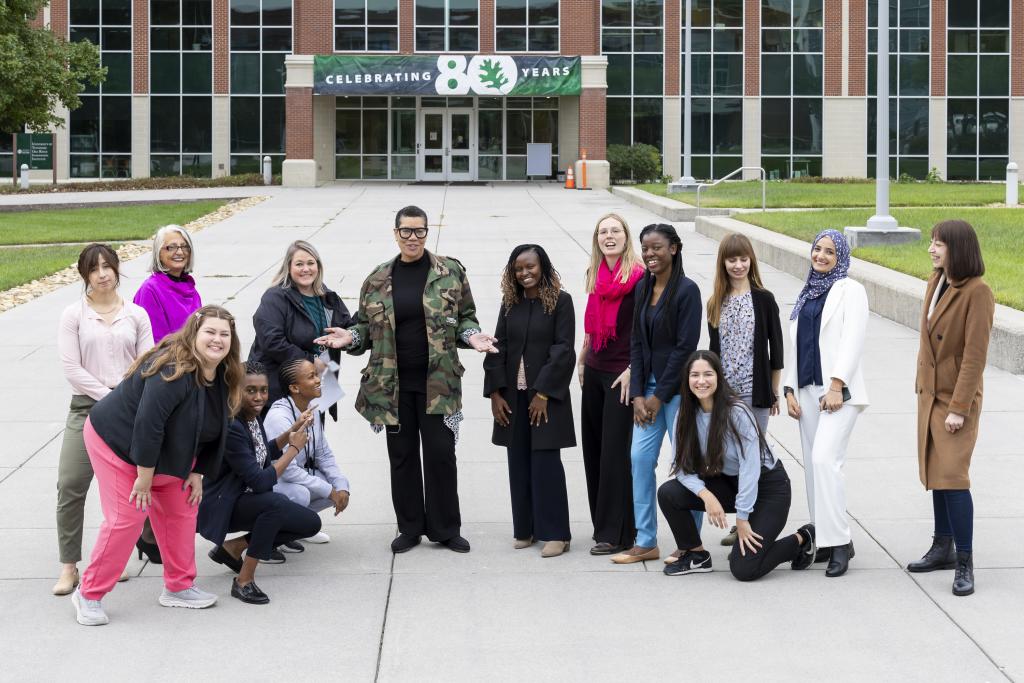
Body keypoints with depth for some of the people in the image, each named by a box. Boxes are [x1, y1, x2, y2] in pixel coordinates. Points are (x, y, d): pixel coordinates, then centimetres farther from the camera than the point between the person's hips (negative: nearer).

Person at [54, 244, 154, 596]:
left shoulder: (136, 315, 7)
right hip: (87, 407, -2)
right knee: (71, 485, -10)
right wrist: (109, 397, -12)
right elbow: (71, 368, -5)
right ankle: (69, 567, -1)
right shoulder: (74, 315, 2)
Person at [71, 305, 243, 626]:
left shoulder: (223, 376, -6)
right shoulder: (172, 370, -33)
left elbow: (214, 431, 5)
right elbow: (147, 425, -33)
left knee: (182, 512, 7)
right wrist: (144, 477, -27)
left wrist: (197, 472, 0)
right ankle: (89, 594, -1)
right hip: (116, 442, -9)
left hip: (166, 452, 9)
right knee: (126, 519, -13)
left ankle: (179, 587, 20)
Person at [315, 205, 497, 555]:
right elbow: (367, 326, 13)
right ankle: (410, 528, 20)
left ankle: (445, 528, 13)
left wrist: (471, 336, -12)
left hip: (437, 381, -2)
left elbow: (465, 317, 7)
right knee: (402, 454, 9)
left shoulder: (450, 272, 1)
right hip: (393, 382, 2)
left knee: (441, 453, 0)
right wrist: (350, 337, -6)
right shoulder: (378, 279, 6)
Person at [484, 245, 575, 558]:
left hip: (545, 396, -4)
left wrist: (543, 393, -13)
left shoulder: (560, 301, -4)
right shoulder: (510, 303, 9)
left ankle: (554, 533, 1)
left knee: (545, 462, -5)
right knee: (519, 464, 6)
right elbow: (498, 348, 9)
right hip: (513, 397, 5)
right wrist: (495, 392, 0)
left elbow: (564, 350, -9)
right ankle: (525, 529, 14)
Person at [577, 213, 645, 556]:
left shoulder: (639, 277, -11)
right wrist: (581, 361, 20)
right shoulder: (595, 275, 10)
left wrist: (633, 370, -17)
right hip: (594, 371, 8)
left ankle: (616, 534, 1)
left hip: (622, 373, -8)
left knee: (616, 452, -5)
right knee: (594, 448, 11)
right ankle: (603, 526, 20)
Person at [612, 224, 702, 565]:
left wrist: (660, 395, -12)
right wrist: (638, 393, 1)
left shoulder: (687, 290, -11)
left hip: (678, 388, -6)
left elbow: (686, 346, -14)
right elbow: (637, 342, 9)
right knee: (640, 457, 3)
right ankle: (646, 542, 10)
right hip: (649, 388, 6)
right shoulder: (642, 288, 9)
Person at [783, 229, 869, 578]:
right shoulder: (807, 294, 20)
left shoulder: (850, 290, -1)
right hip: (807, 390, 7)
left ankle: (840, 541, -15)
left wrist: (837, 385, -19)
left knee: (824, 458, -19)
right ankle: (822, 540, 13)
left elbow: (852, 340, -11)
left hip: (838, 391, -7)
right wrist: (790, 389, 10)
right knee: (814, 465, 6)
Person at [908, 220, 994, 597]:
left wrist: (959, 408, -21)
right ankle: (943, 548, 25)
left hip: (958, 397, -8)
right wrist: (922, 385, 13)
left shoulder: (977, 293, -18)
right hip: (930, 392, 8)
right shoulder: (936, 283, 6)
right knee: (935, 473, 14)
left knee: (952, 475, -13)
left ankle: (965, 563, -7)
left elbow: (975, 356, -20)